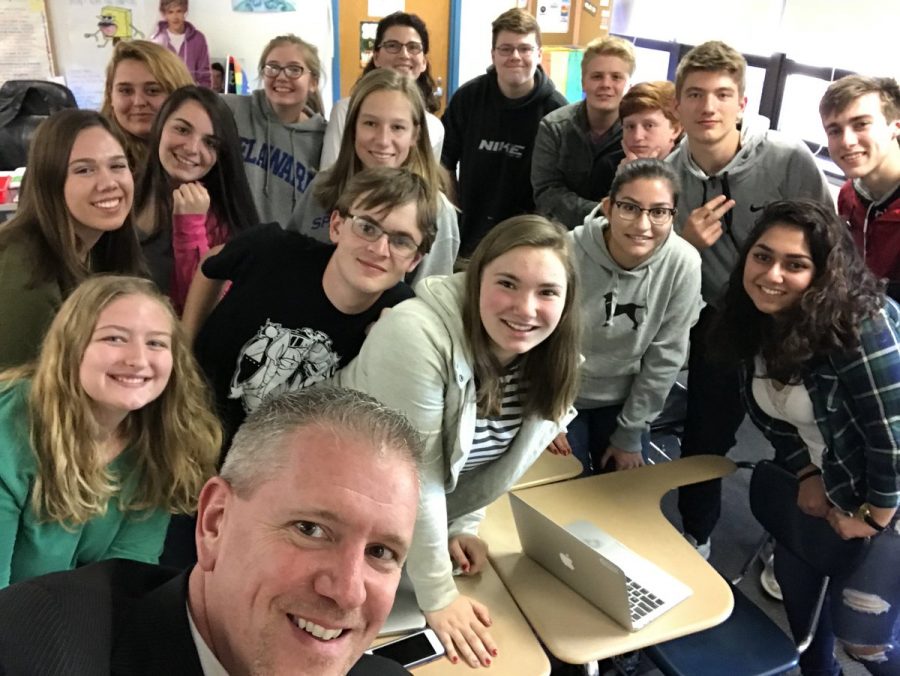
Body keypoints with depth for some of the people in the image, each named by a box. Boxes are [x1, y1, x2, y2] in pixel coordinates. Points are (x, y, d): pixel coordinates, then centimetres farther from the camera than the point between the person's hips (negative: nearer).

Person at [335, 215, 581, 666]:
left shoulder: (549, 357, -13)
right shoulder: (417, 337, -35)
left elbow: (497, 457, 3)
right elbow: (413, 479, -30)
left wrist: (462, 526, 1)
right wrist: (438, 597, -23)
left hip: (430, 513, 5)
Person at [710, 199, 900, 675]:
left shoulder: (862, 326, -32)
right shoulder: (754, 320, -9)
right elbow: (771, 412, 4)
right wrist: (806, 474, -3)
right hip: (825, 483, 7)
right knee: (794, 575, 20)